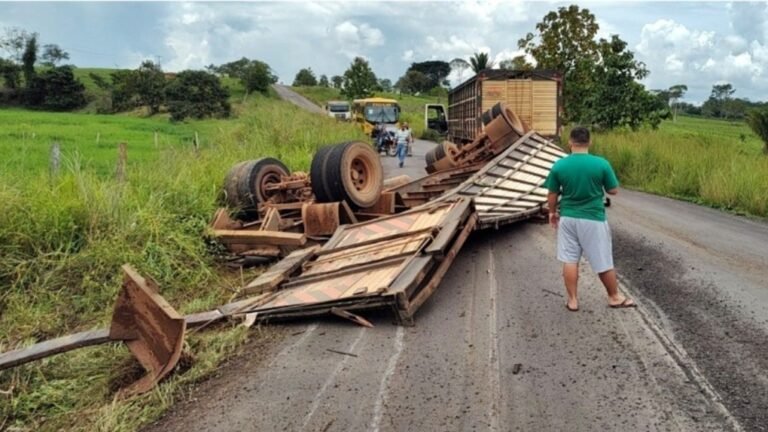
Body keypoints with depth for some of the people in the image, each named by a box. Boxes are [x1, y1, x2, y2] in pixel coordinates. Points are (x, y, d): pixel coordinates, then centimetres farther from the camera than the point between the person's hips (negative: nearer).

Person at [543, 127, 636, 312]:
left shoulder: (559, 166, -7)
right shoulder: (601, 164, -12)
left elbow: (552, 194, 1)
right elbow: (613, 191, -2)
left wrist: (552, 212, 17)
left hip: (568, 218, 2)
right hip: (593, 219, -2)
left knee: (569, 260, 11)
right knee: (603, 262, 11)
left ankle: (572, 300, 17)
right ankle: (614, 297, 27)